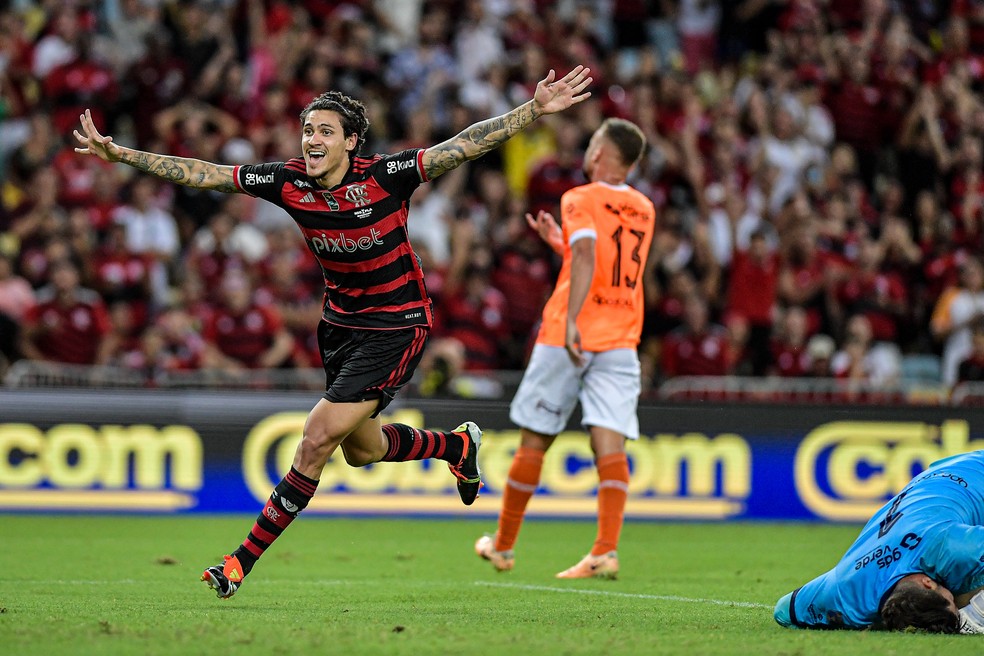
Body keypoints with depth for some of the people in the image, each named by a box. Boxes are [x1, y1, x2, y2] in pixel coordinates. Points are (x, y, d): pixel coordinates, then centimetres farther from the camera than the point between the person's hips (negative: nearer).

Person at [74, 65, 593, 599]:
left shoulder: (385, 176, -21)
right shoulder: (289, 182, -10)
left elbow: (464, 147, -22)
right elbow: (202, 174, -7)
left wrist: (536, 109, -31)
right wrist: (119, 154, -12)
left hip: (396, 325, -6)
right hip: (341, 322, 6)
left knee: (317, 440, -12)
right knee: (360, 448, 20)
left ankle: (244, 560, -5)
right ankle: (457, 444, 49)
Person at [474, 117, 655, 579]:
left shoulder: (580, 200, -3)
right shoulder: (644, 210, 16)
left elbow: (586, 255, -22)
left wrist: (572, 321, -31)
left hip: (570, 338, -4)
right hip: (620, 345, 4)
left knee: (534, 441, 8)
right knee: (610, 446, -6)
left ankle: (502, 546, 19)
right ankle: (606, 552, -22)